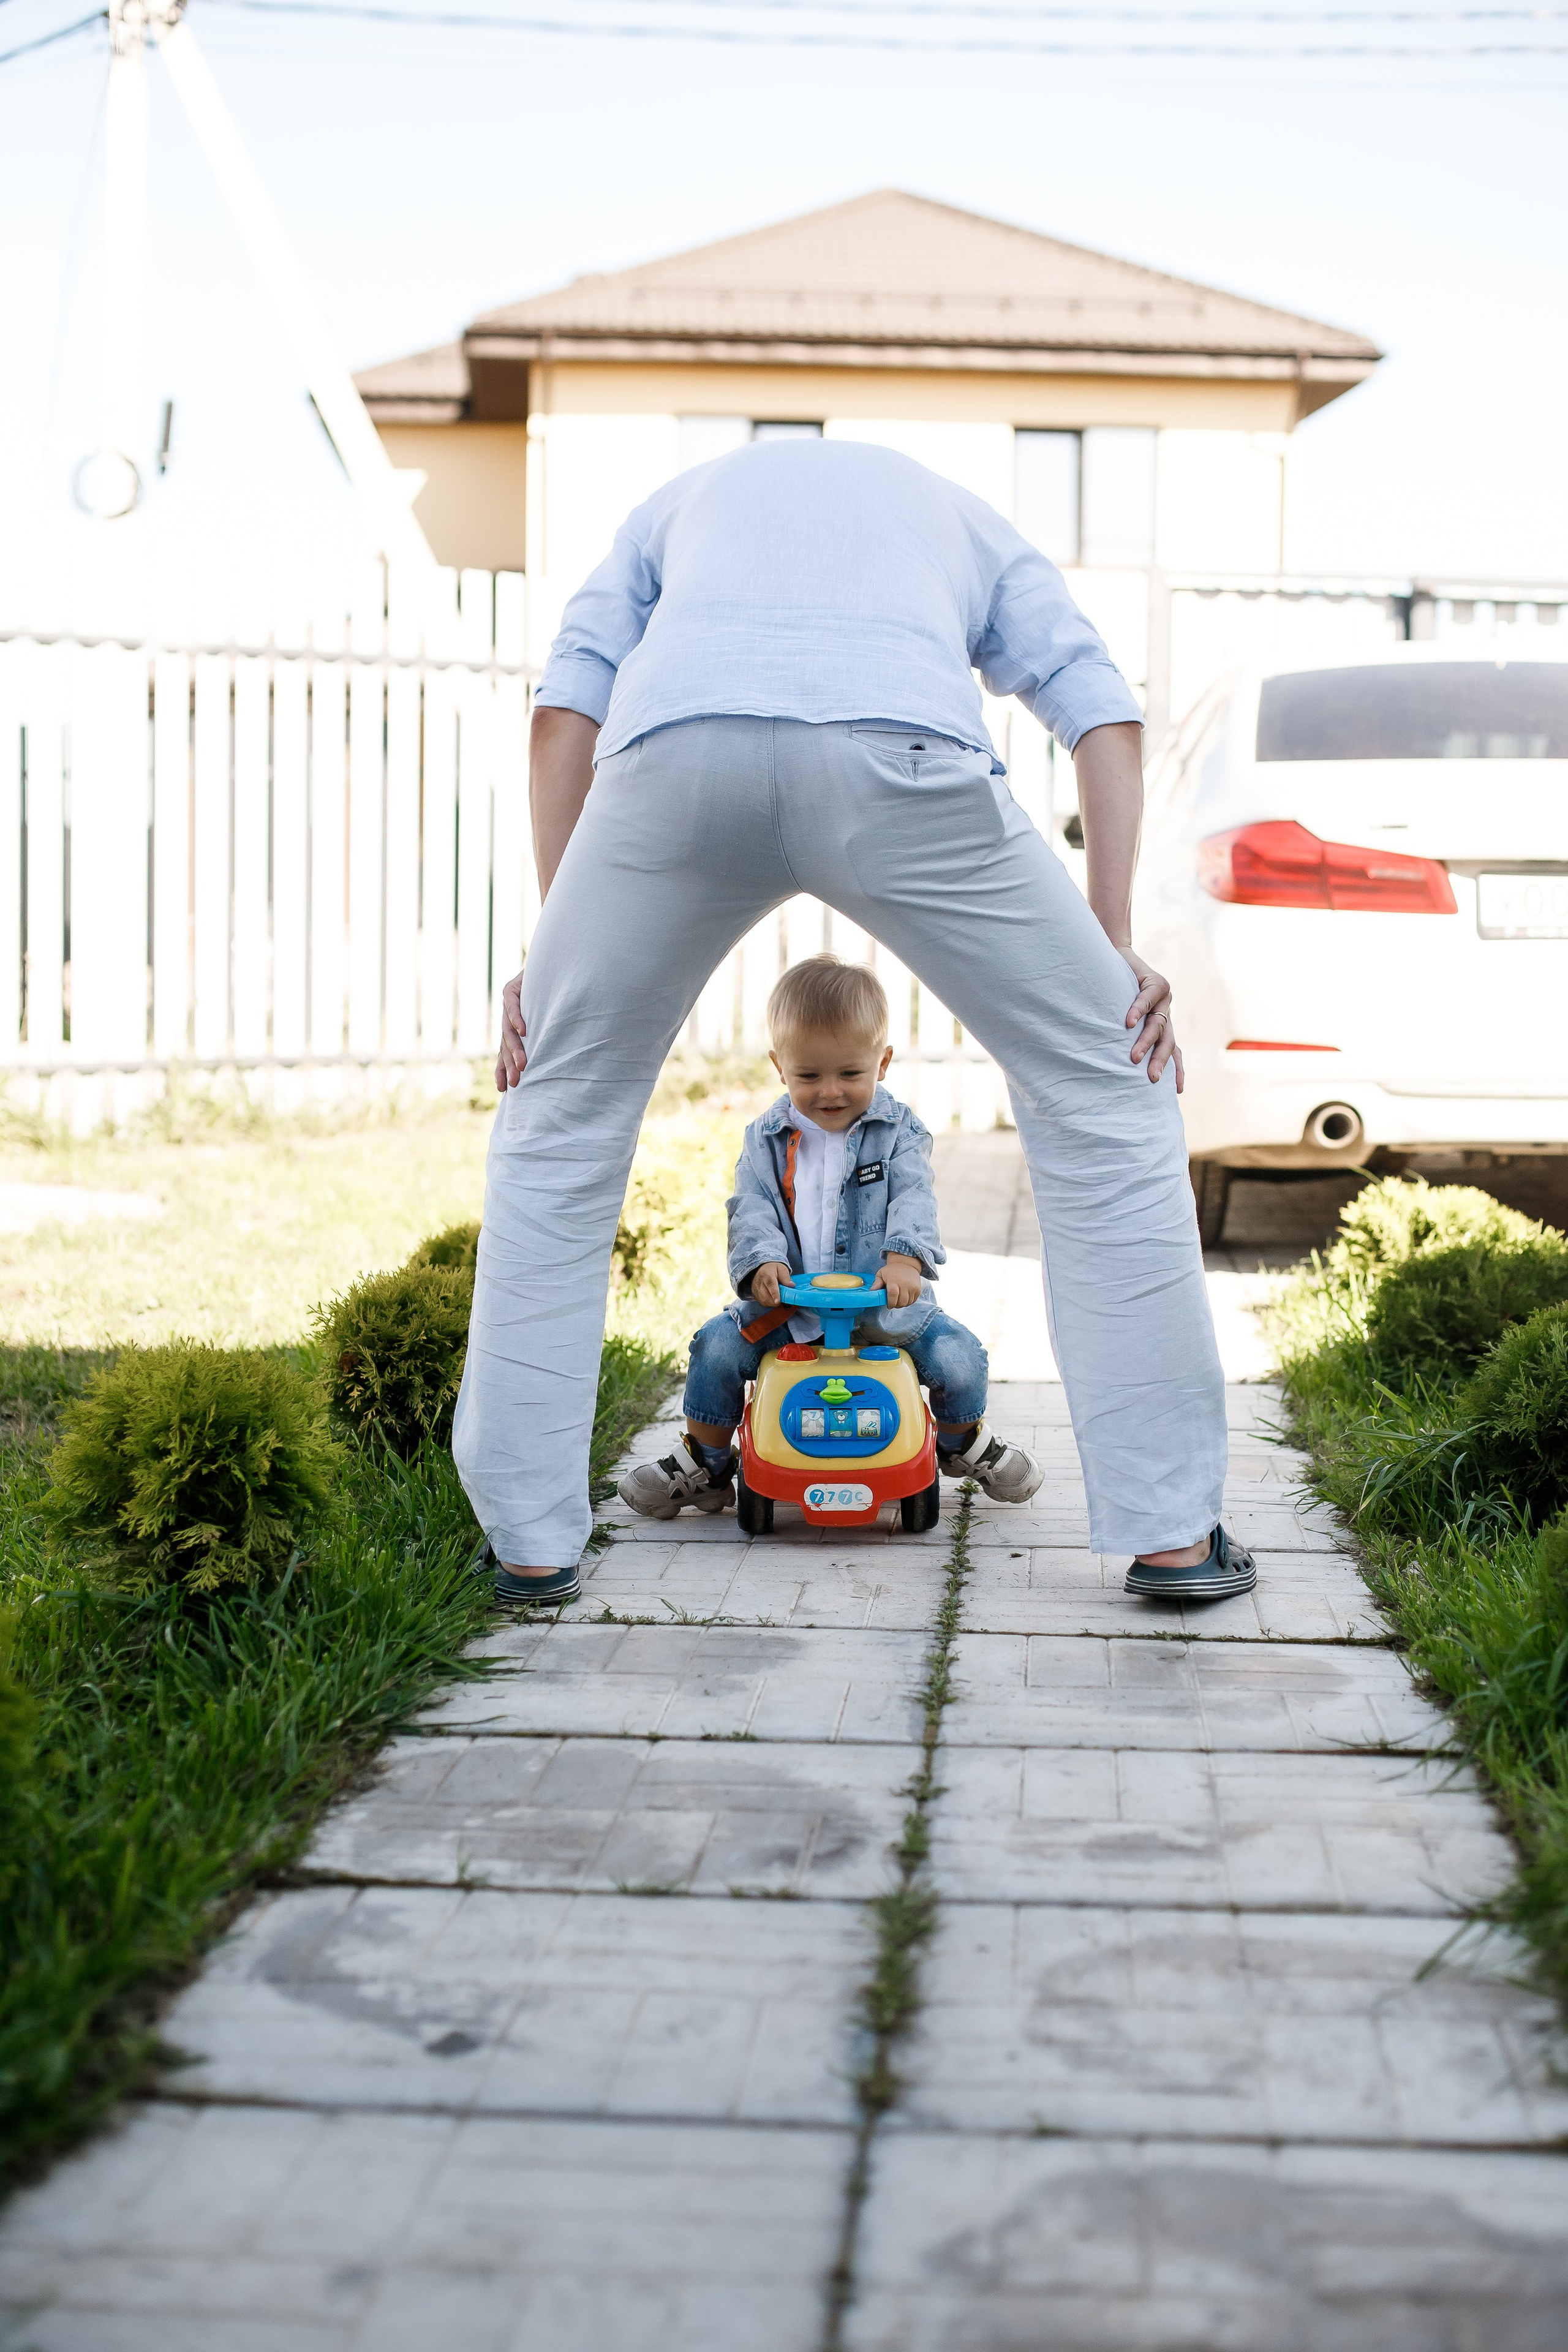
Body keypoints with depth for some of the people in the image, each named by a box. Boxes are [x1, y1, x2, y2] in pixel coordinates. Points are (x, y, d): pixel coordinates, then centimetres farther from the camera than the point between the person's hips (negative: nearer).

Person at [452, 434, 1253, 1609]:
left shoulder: (681, 499, 43)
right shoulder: (968, 518, 41)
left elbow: (565, 705, 23)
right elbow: (1105, 712, 21)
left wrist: (552, 945, 20)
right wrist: (1117, 946, 15)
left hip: (676, 753, 1)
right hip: (905, 745, 0)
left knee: (561, 1114, 21)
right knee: (1104, 1090, 16)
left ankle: (529, 1535, 20)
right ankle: (1170, 1526, 15)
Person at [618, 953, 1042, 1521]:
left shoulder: (898, 1130, -1)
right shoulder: (766, 1139, 3)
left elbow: (912, 1199, -14)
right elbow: (750, 1208, -5)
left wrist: (904, 1260, -34)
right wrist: (762, 1262, -26)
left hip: (885, 1305, -1)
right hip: (789, 1305, 1)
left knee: (958, 1355, -18)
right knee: (717, 1346, -17)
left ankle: (965, 1443, 16)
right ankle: (703, 1464, 6)